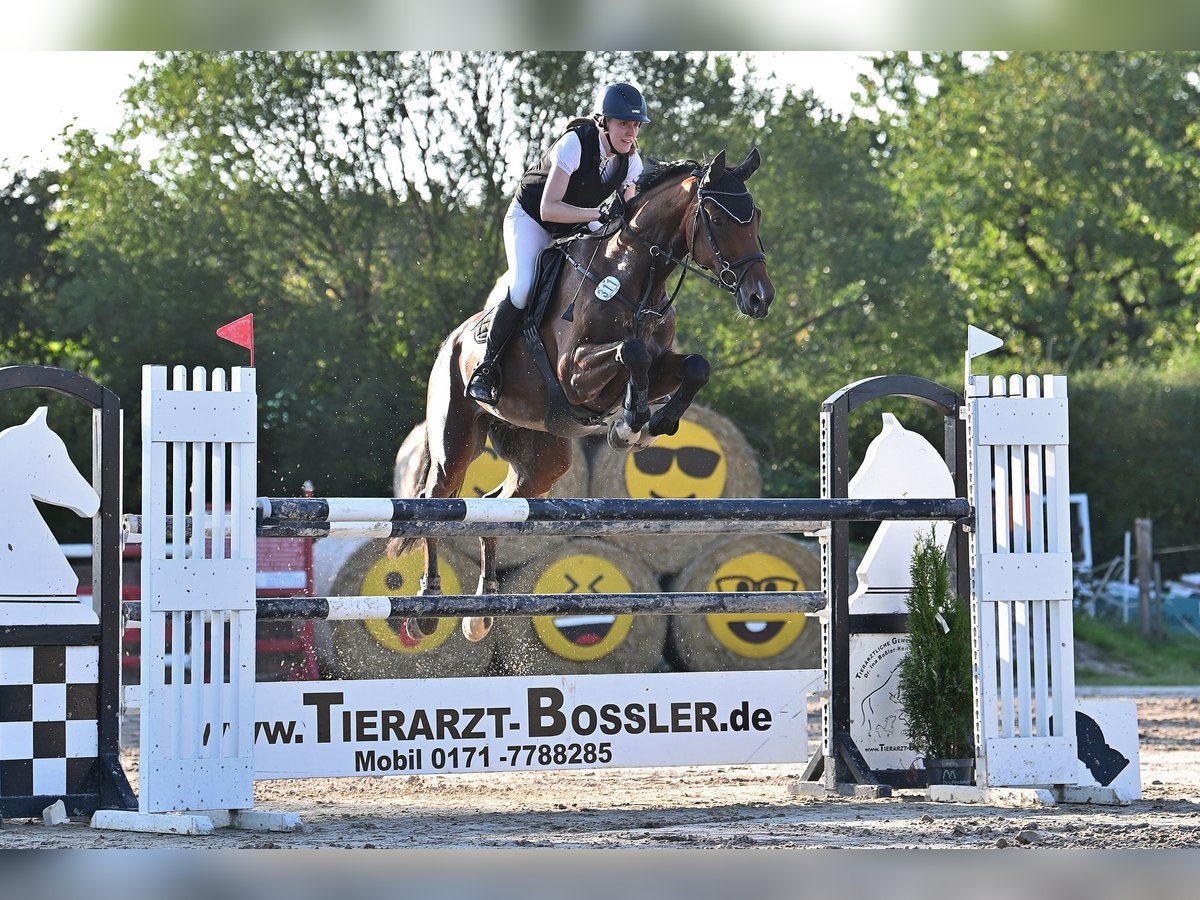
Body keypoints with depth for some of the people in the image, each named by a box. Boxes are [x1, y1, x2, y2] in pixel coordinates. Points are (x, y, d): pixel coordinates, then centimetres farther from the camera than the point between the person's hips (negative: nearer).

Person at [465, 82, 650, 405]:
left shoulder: (631, 161, -11)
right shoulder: (574, 144, -30)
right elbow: (548, 208, -34)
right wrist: (599, 214, -44)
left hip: (578, 226, 6)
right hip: (531, 219, -6)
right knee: (522, 289, -28)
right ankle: (487, 366, -12)